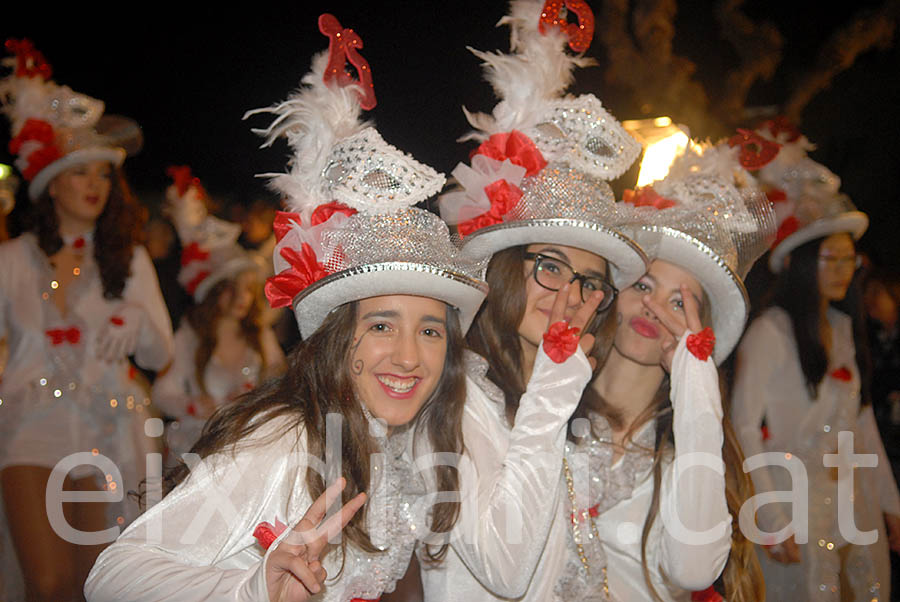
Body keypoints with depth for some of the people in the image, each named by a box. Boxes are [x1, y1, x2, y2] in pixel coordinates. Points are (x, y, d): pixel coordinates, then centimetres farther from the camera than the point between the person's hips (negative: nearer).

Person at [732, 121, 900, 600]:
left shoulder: (845, 328, 11)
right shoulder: (770, 333, -11)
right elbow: (745, 427, -12)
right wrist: (771, 520, -16)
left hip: (856, 505, 7)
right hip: (796, 508, -6)